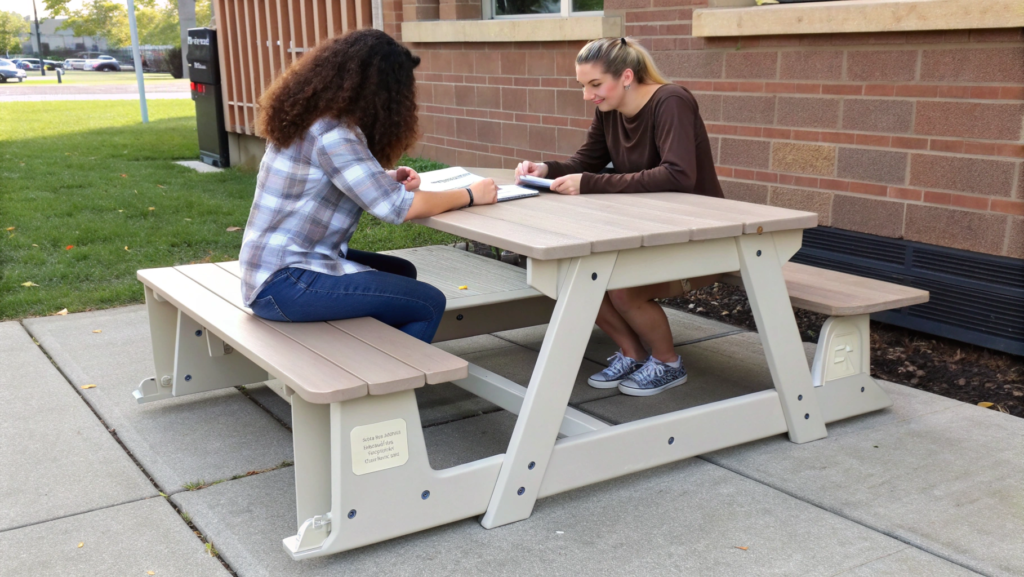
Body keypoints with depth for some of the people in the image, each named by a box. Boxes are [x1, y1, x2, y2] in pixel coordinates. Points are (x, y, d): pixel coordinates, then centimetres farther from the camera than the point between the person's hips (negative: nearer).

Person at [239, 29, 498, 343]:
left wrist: (388, 178, -1)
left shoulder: (307, 118, 7)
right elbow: (398, 208, -22)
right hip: (284, 284, -10)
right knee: (428, 304, -6)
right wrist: (470, 195, -8)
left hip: (276, 263, 10)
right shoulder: (331, 134, -21)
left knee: (402, 272, 23)